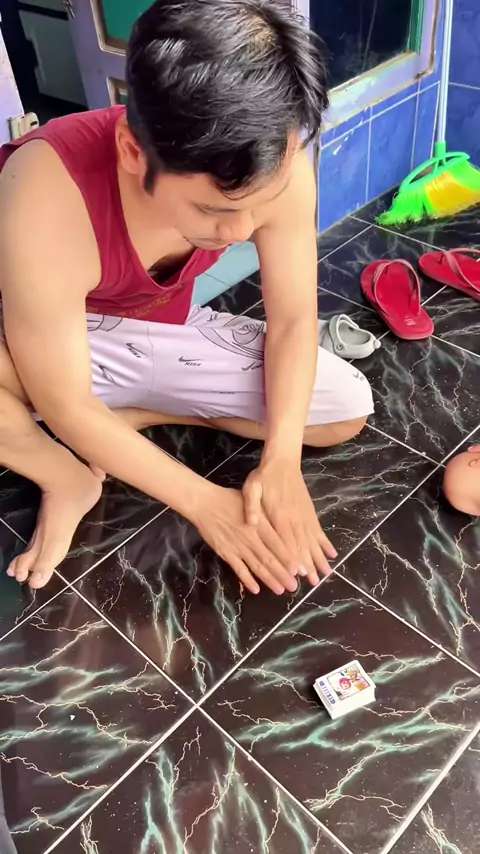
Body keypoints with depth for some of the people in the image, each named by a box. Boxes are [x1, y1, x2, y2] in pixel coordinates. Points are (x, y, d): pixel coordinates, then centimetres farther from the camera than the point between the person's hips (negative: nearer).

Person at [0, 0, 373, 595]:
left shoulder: (274, 168, -26)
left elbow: (293, 320, -14)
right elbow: (65, 407, -29)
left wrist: (281, 462, -24)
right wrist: (203, 502, -25)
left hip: (165, 332, 4)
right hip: (50, 339, -3)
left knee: (348, 410, -5)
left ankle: (129, 416, -1)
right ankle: (67, 478, -5)